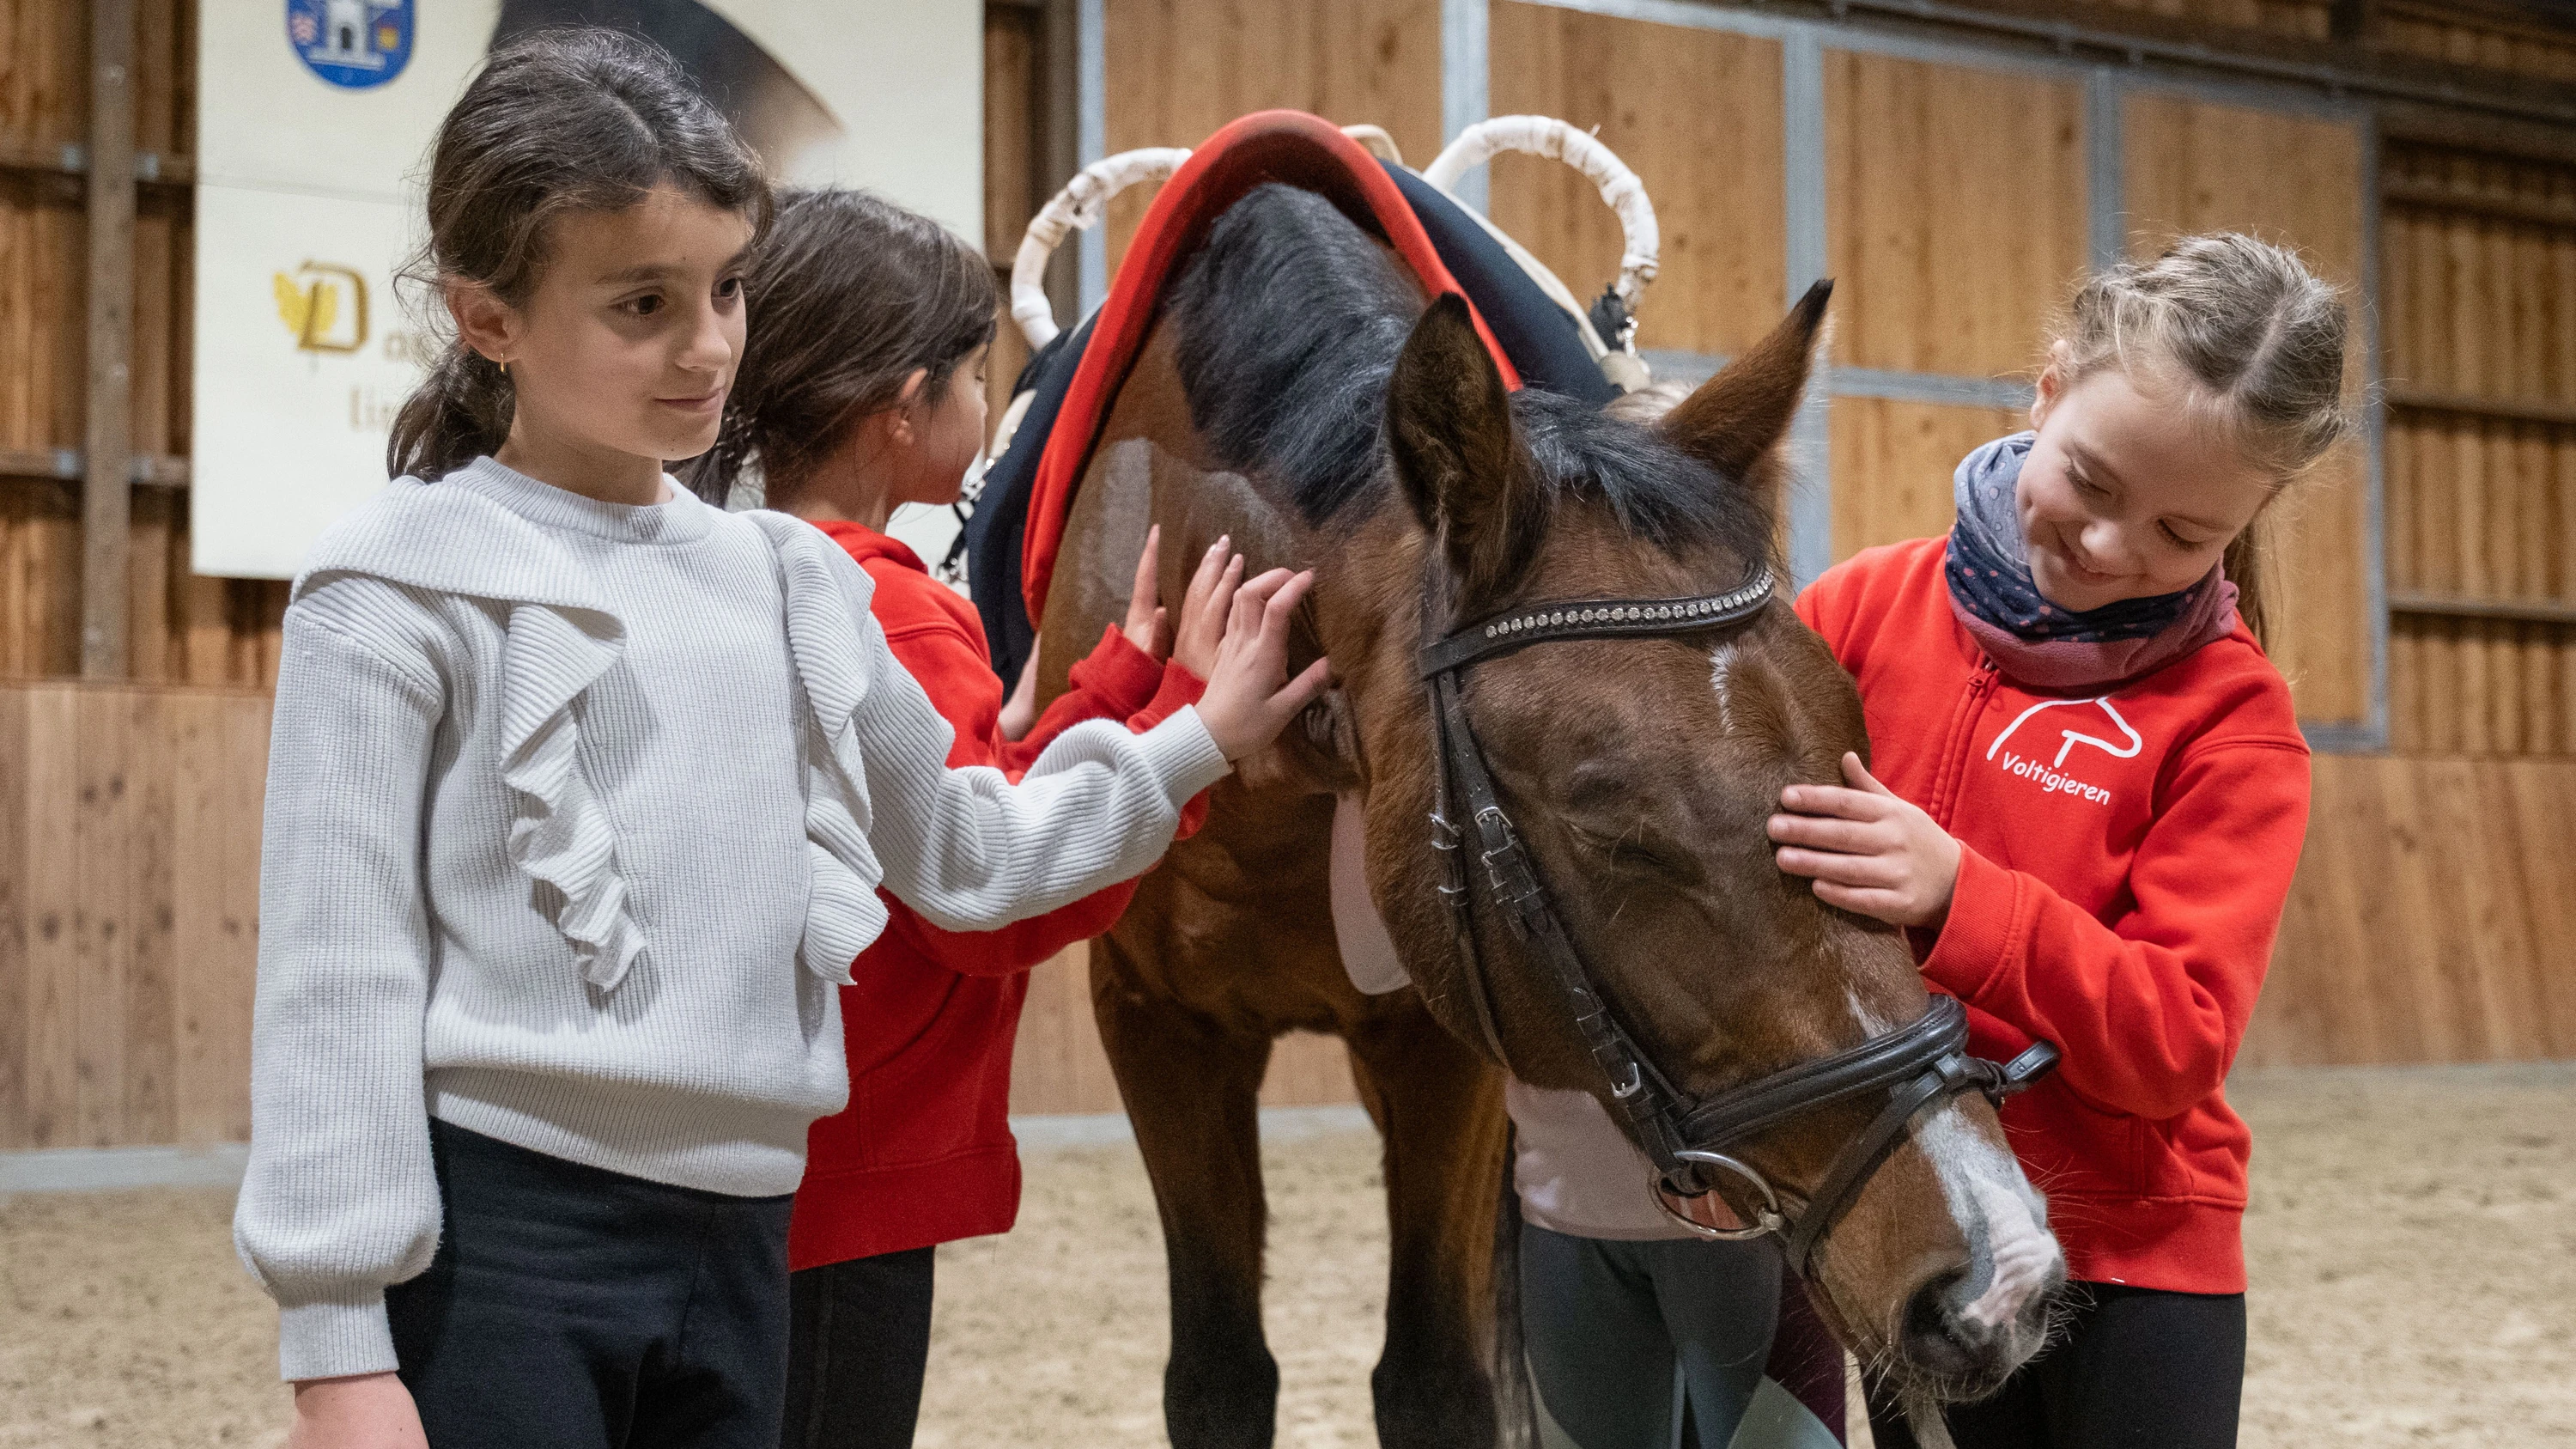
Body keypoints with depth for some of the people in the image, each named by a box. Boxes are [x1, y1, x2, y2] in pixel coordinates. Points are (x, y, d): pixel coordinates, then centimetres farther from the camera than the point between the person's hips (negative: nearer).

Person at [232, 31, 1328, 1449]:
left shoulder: (790, 586, 13)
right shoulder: (407, 587, -4)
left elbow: (961, 853, 26)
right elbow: (336, 972, -8)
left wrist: (1199, 740, 24)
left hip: (736, 1235, 6)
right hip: (493, 1232, -5)